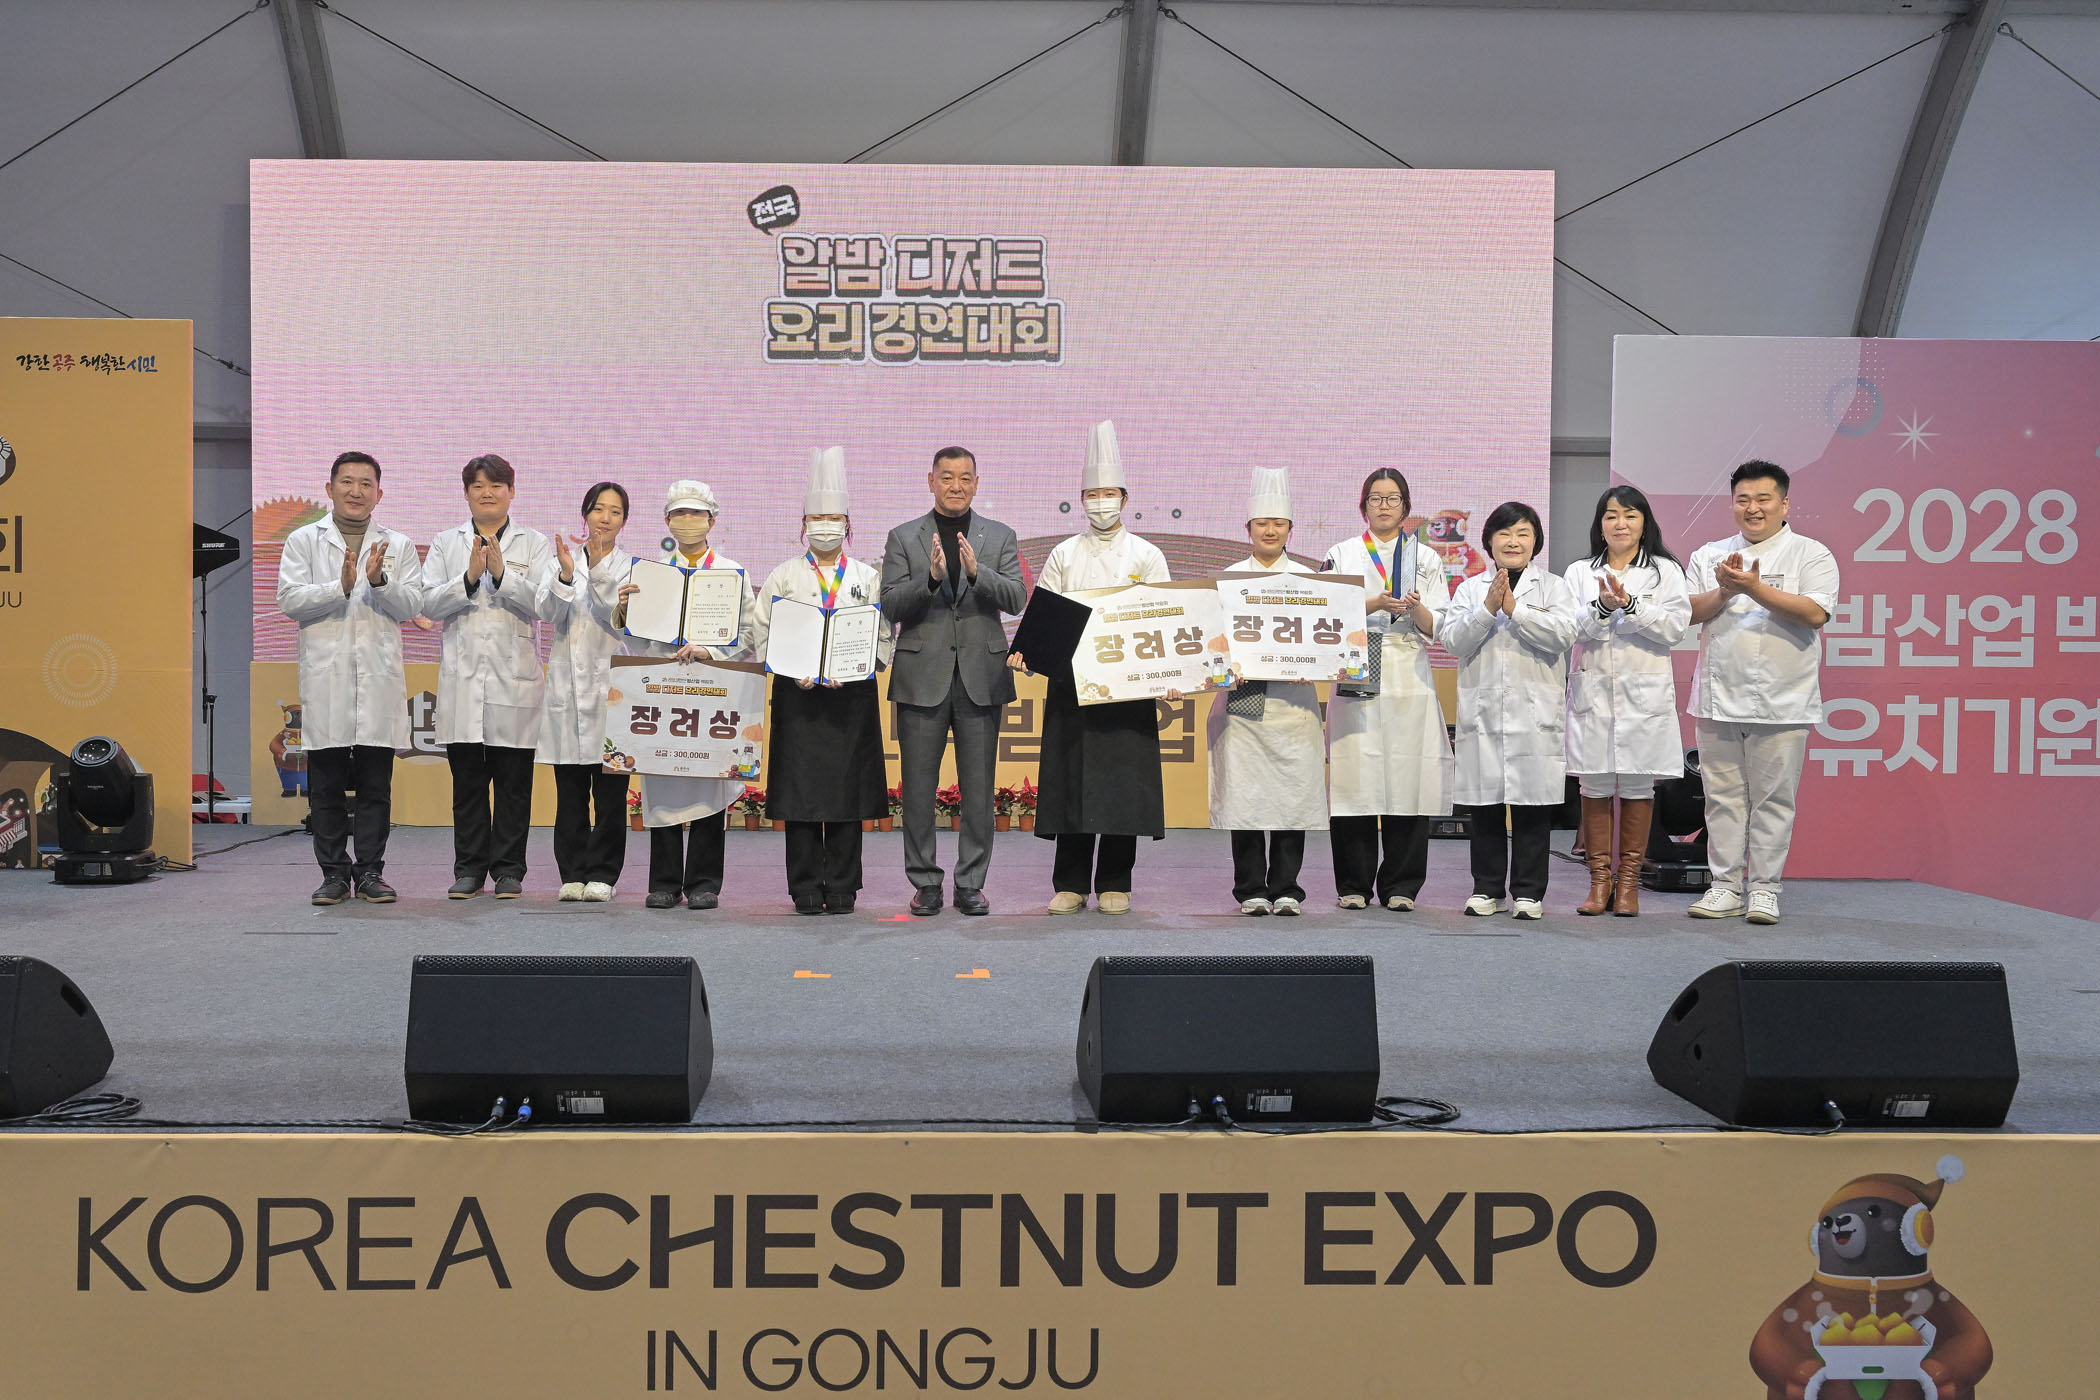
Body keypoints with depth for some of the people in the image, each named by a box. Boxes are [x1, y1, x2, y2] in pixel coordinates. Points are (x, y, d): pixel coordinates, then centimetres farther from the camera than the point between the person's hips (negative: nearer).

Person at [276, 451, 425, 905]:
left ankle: (370, 872, 10)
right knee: (326, 785, 2)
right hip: (325, 679, -1)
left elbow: (412, 605, 2)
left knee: (376, 784, 3)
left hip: (379, 680, 1)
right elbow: (289, 599, -4)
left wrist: (379, 580, -16)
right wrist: (340, 587, -18)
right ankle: (334, 872, 10)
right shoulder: (304, 541, 8)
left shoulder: (398, 545, 12)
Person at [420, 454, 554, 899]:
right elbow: (429, 603, 0)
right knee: (467, 782, 5)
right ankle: (469, 869, 13)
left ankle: (509, 870, 10)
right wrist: (469, 578, -14)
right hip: (462, 679, 1)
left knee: (513, 782, 2)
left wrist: (501, 573, -17)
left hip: (515, 678, -1)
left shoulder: (533, 544, 7)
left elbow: (540, 603, -6)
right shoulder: (446, 544, 11)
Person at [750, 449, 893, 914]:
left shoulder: (867, 577, 9)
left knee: (848, 790, 1)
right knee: (800, 792, -2)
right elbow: (762, 636, 4)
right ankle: (806, 890, 6)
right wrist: (793, 671, -11)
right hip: (797, 697, 0)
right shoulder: (784, 576, 7)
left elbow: (885, 638, 5)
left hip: (852, 697, 1)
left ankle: (842, 889, 9)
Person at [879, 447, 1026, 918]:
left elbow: (1016, 598, -4)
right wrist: (931, 578, -19)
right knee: (918, 787, 3)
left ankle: (971, 883, 11)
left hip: (981, 677, 1)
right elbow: (890, 606, -3)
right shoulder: (903, 538, 7)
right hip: (923, 676, 0)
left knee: (978, 788, 3)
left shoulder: (1000, 537, 9)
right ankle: (925, 883, 12)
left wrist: (977, 572, -21)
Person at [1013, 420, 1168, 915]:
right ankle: (1071, 884, 8)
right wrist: (1024, 651, -11)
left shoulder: (1147, 556, 8)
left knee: (1123, 779, -1)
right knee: (1072, 779, 0)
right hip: (1071, 682, 1)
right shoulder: (1063, 556, 12)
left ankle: (1114, 885, 7)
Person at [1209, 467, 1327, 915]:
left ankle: (1285, 889, 6)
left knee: (1292, 790, -2)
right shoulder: (1230, 577, 10)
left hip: (1293, 694, 1)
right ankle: (1251, 890, 5)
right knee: (1244, 792, -2)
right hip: (1243, 694, 0)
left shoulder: (1307, 578, 11)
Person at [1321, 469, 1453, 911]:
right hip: (1356, 678, -1)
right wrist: (1374, 604, -13)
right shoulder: (1341, 555, 13)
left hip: (1408, 680, 1)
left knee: (1407, 779, -4)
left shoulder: (1426, 558, 14)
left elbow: (1436, 629, 7)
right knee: (1355, 778, -5)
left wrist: (1416, 609, -14)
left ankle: (1401, 886, 3)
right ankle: (1354, 885, 3)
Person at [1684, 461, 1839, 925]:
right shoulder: (1709, 556, 13)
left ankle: (1764, 887, 8)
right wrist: (1724, 591, -13)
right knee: (1722, 796, 6)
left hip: (1781, 704, -3)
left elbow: (1815, 613, -13)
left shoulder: (1811, 555, 2)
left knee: (1773, 798, 1)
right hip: (1718, 700, 3)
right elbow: (1689, 613, 4)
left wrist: (1755, 589, -17)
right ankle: (1726, 885, 13)